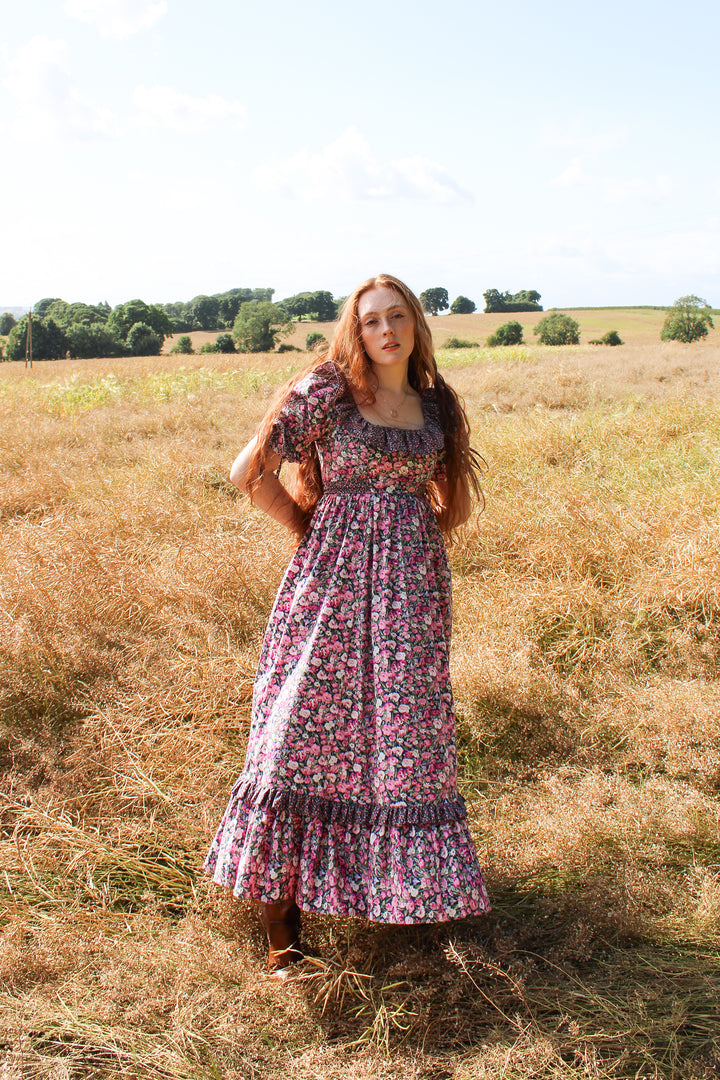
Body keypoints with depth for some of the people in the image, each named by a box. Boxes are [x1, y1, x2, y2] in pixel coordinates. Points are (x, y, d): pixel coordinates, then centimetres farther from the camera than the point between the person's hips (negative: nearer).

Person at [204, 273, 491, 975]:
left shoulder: (434, 403, 11)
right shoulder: (326, 390, -4)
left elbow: (447, 492, 26)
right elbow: (249, 472, -4)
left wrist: (422, 533, 10)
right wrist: (309, 529, 3)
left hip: (412, 582, 5)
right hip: (334, 576, -4)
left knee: (408, 733, 8)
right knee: (310, 728, -3)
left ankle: (409, 888, 26)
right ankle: (280, 916, 7)